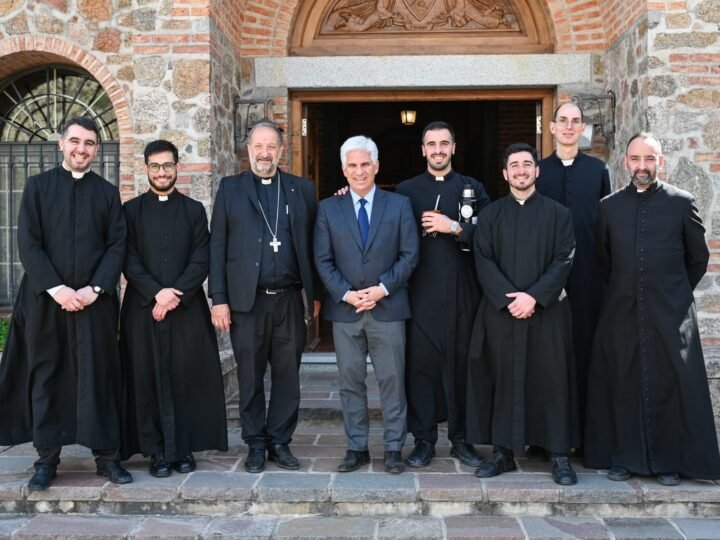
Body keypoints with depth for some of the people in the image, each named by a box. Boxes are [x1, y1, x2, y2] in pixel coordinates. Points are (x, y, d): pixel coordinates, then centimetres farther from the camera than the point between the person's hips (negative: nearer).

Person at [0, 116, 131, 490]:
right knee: (45, 376, 5)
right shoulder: (37, 186, 6)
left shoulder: (108, 192, 9)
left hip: (95, 300, 1)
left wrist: (94, 289, -10)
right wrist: (56, 288, -13)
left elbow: (117, 246, 3)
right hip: (45, 299, 0)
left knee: (98, 376, 3)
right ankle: (47, 458, 14)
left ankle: (107, 455, 10)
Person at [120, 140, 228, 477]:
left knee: (187, 380, 1)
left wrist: (175, 295, -11)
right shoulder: (131, 210, 9)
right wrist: (157, 293, -13)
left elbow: (201, 261, 2)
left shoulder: (194, 210, 10)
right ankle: (156, 451, 9)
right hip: (143, 308, 0)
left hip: (187, 308, 0)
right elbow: (129, 261, 0)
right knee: (148, 380, 1)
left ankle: (185, 449, 11)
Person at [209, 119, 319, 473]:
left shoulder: (302, 189, 10)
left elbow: (311, 244, 10)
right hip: (246, 299, -1)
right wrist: (218, 299, -3)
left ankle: (280, 442, 19)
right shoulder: (230, 189, 7)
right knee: (250, 377, 6)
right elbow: (217, 247, 4)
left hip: (289, 298, 1)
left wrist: (314, 293, 7)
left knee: (287, 375, 6)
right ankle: (255, 444, 18)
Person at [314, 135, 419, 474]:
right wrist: (345, 294, -10)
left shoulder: (399, 205, 5)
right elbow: (323, 260, 3)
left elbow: (409, 255, 0)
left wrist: (382, 288, -12)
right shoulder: (328, 209, 7)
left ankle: (394, 448, 14)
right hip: (344, 308, 1)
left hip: (388, 307, -1)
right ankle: (356, 448, 17)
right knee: (350, 381, 7)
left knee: (392, 380, 3)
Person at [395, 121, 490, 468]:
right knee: (421, 365, 2)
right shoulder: (406, 190, 10)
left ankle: (461, 438, 17)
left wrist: (454, 227, -14)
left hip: (462, 293, 0)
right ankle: (424, 439, 14)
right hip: (421, 293, 0)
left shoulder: (472, 188, 10)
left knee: (461, 364, 5)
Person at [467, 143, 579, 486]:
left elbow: (563, 261, -2)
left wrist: (534, 296, -14)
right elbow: (483, 262, 1)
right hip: (500, 310, 1)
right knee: (503, 379, 3)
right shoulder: (490, 215, 9)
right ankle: (503, 451, 12)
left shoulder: (558, 213, 6)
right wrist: (509, 298, -13)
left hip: (547, 310, -1)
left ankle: (559, 455, 8)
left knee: (551, 380, 0)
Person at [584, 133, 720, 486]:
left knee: (670, 386, 2)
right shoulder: (609, 206, 6)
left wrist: (676, 293, 12)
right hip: (621, 311, 2)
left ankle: (670, 461, 14)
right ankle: (624, 457, 17)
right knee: (623, 386, 6)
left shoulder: (681, 203, 0)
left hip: (671, 312, -2)